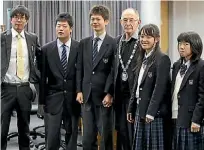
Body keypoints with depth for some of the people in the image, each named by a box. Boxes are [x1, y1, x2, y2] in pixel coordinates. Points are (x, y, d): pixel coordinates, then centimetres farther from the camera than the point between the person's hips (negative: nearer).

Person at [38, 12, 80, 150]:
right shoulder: (46, 49, 2)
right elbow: (42, 76, 3)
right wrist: (42, 100, 1)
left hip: (73, 99, 0)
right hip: (53, 98, 0)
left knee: (72, 135, 9)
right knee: (51, 137, -1)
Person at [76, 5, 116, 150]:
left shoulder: (113, 44, -4)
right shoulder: (84, 43, 11)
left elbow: (114, 71, -7)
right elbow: (80, 69, 11)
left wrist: (109, 94, -13)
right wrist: (79, 90, 3)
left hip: (104, 96, -4)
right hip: (87, 95, 4)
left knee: (106, 135, 4)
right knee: (87, 137, 8)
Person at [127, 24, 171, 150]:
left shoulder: (162, 59, -10)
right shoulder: (142, 59, 14)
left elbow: (160, 87, -16)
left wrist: (151, 112, -19)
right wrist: (131, 109, 14)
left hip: (154, 113, -7)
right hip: (140, 111, 7)